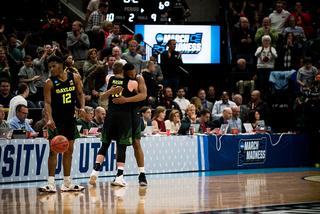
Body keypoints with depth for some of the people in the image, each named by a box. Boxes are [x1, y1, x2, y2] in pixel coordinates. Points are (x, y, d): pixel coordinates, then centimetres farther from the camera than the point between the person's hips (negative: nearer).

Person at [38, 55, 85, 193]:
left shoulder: (74, 78, 1)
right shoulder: (49, 83, -10)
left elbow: (80, 93, 11)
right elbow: (47, 103, -14)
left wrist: (82, 107, -6)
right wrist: (49, 118, -29)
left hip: (70, 119, 5)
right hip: (56, 119, -4)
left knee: (69, 151, 11)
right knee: (53, 150, -10)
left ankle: (67, 183, 19)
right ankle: (51, 183, -11)